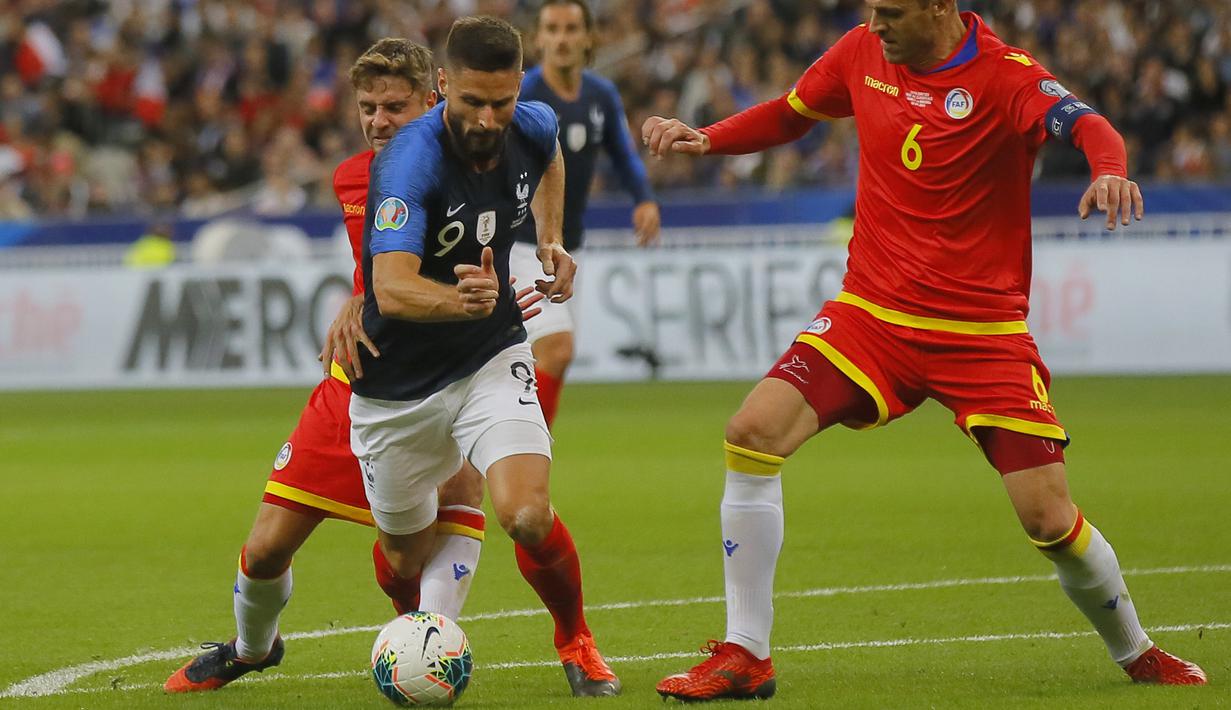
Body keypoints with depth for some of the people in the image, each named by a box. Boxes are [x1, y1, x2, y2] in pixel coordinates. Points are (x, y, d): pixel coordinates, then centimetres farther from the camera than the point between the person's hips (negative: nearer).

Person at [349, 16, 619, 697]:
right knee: (407, 558, 12)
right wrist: (462, 301, -58)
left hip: (492, 360, 2)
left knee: (529, 518, -21)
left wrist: (551, 243, 5)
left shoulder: (532, 127, -10)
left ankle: (575, 640, 9)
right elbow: (393, 289, -40)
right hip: (398, 384, -2)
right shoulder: (410, 161, -28)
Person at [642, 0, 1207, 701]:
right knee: (754, 433, -16)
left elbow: (1088, 125, -31)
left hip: (984, 334, -4)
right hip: (870, 314, 4)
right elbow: (789, 114, 20)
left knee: (1051, 519, -8)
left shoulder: (1004, 75, -14)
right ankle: (745, 657, -6)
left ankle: (1138, 655, 22)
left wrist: (1109, 170, -53)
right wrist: (705, 138, 4)